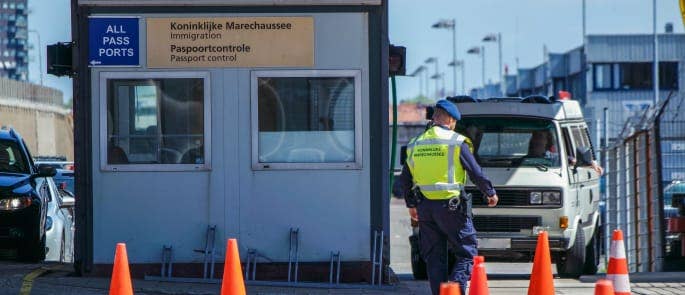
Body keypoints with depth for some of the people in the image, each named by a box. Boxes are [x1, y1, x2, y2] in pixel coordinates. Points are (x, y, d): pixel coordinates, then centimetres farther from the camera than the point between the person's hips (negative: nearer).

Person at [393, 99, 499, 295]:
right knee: (466, 253, 1)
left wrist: (411, 205, 28)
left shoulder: (415, 145, 10)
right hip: (451, 206, -5)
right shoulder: (456, 142, -6)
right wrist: (490, 193, 13)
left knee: (434, 257, 11)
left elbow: (405, 180, 16)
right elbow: (475, 173, -3)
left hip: (425, 207, 5)